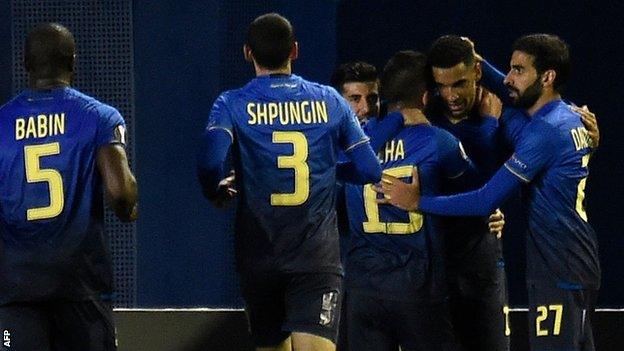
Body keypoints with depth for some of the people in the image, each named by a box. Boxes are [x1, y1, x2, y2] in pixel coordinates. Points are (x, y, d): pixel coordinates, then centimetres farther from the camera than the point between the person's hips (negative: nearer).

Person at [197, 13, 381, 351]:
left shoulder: (233, 105, -2)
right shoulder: (329, 101, 4)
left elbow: (210, 162, -19)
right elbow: (372, 169, 3)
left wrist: (218, 191, 3)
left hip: (258, 258, 1)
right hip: (318, 257, -1)